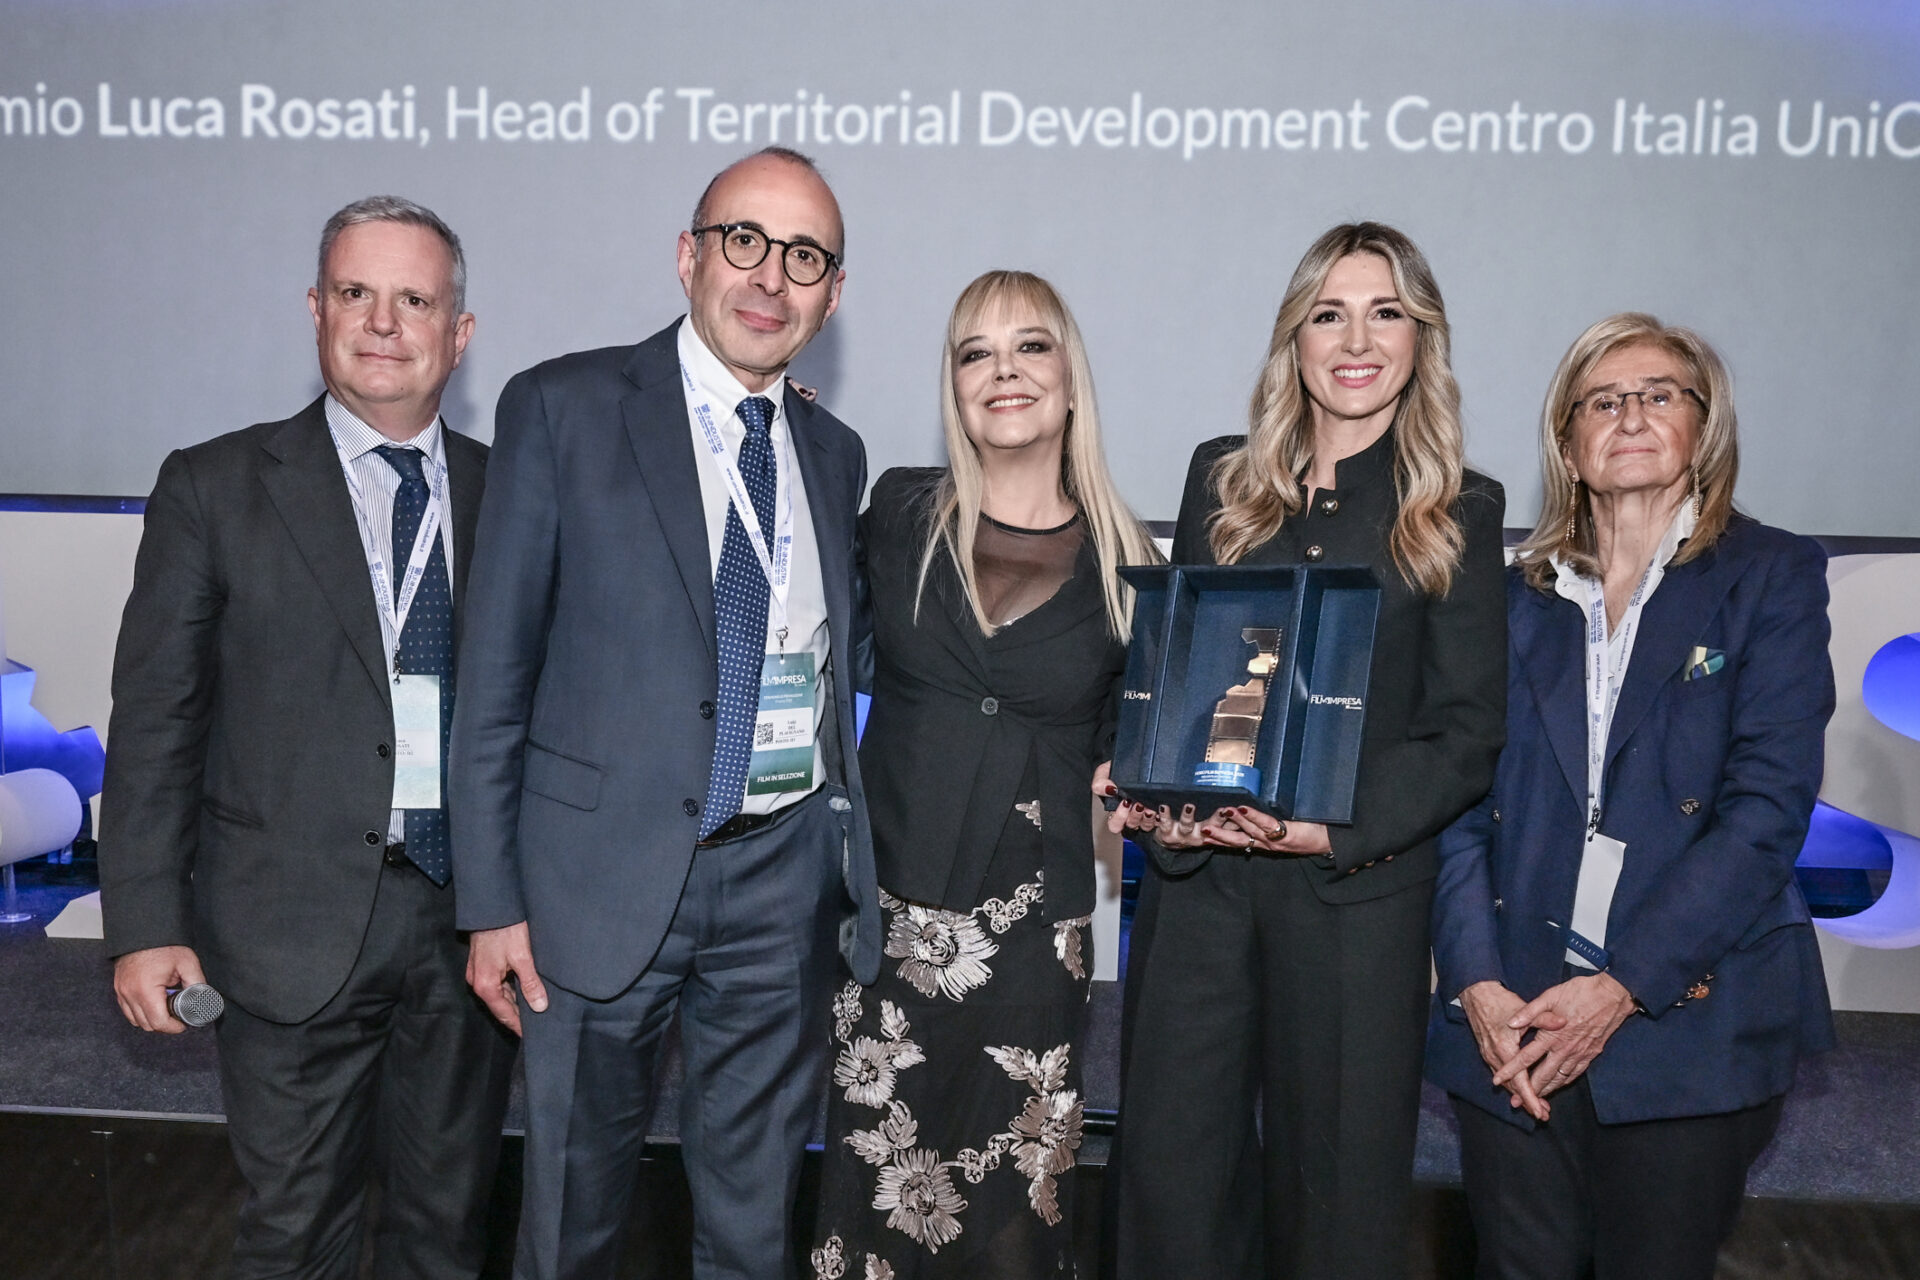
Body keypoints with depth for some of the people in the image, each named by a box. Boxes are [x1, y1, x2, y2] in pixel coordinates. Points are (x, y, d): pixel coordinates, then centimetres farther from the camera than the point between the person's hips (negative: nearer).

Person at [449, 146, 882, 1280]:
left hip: (787, 876, 4)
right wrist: (493, 901, -8)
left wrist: (860, 867, 6)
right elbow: (497, 672, -6)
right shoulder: (564, 408, -4)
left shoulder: (836, 454, 9)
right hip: (608, 869, -3)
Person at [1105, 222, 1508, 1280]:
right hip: (1197, 875, 2)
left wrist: (1339, 829, -16)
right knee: (1171, 1169, 7)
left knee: (1334, 1178, 10)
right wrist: (1152, 795, -8)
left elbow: (1467, 735, -3)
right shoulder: (1222, 481, 10)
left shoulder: (1458, 515, 2)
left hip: (1358, 893, -2)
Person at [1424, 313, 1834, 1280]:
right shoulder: (1517, 597, 9)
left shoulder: (1771, 576, 2)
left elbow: (1767, 807, -8)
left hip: (1690, 1020, -2)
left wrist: (1625, 986, -14)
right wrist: (1476, 983, -10)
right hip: (1511, 1022, 2)